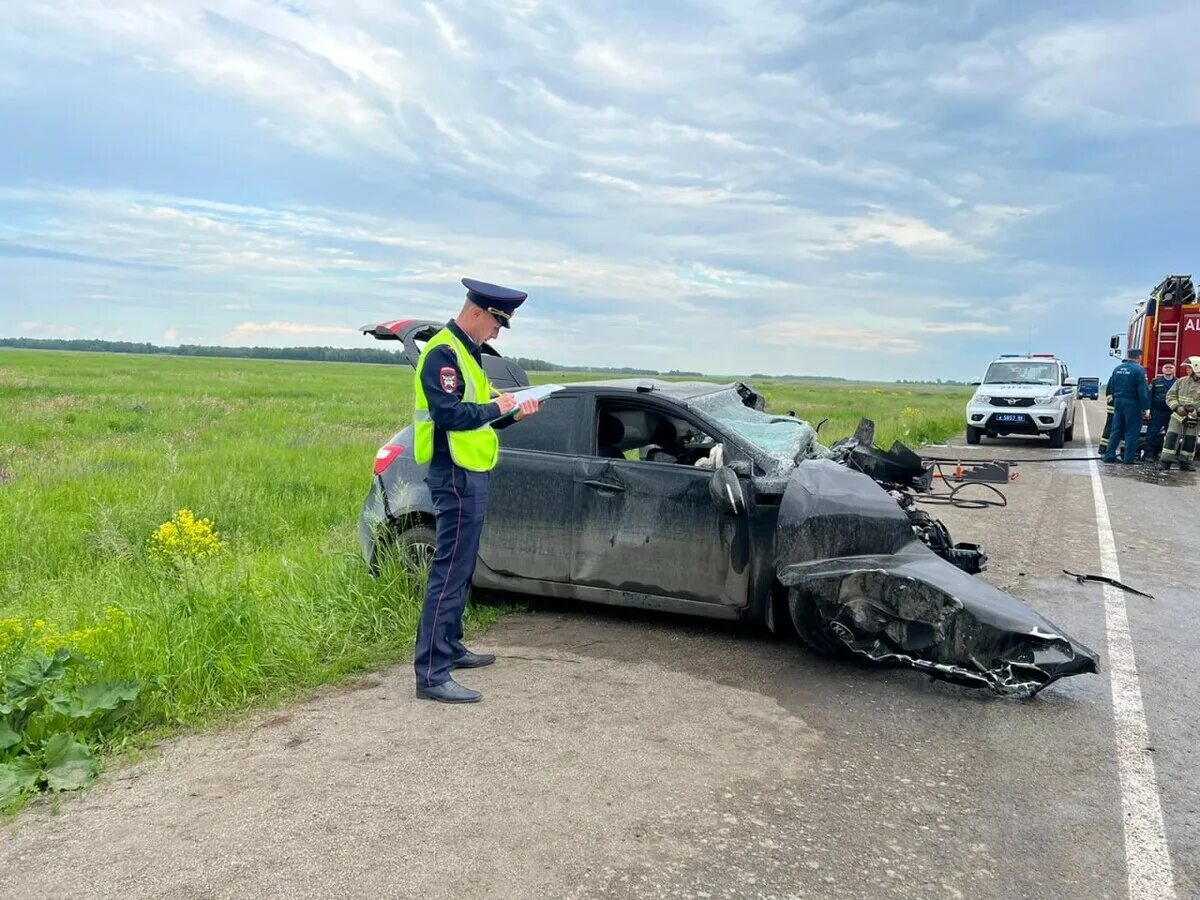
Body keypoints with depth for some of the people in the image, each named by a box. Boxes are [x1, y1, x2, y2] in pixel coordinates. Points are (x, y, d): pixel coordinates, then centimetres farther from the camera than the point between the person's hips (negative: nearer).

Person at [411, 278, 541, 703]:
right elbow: (450, 415, -25)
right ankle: (431, 674, -6)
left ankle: (450, 647, 31)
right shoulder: (443, 353, -14)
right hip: (456, 476, -11)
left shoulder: (465, 352, 19)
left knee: (461, 569, 18)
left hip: (470, 475, 11)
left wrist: (512, 414, 11)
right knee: (449, 572, -10)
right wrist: (494, 407, -12)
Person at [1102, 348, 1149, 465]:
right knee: (1131, 431, 0)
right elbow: (1143, 390, -14)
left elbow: (1111, 388, 14)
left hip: (1118, 402, 6)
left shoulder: (1117, 369, 9)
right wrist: (1144, 407, -10)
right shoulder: (1138, 370, -12)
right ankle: (1129, 457, 1)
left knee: (1115, 430, 10)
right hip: (1132, 403, -6)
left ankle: (1109, 455, 8)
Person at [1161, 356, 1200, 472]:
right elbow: (1170, 396, 1)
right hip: (1178, 416, 1)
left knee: (1190, 440, 6)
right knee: (1171, 437, -5)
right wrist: (1177, 407, -14)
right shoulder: (1181, 381, 3)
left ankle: (1185, 462, 16)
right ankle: (1166, 461, -4)